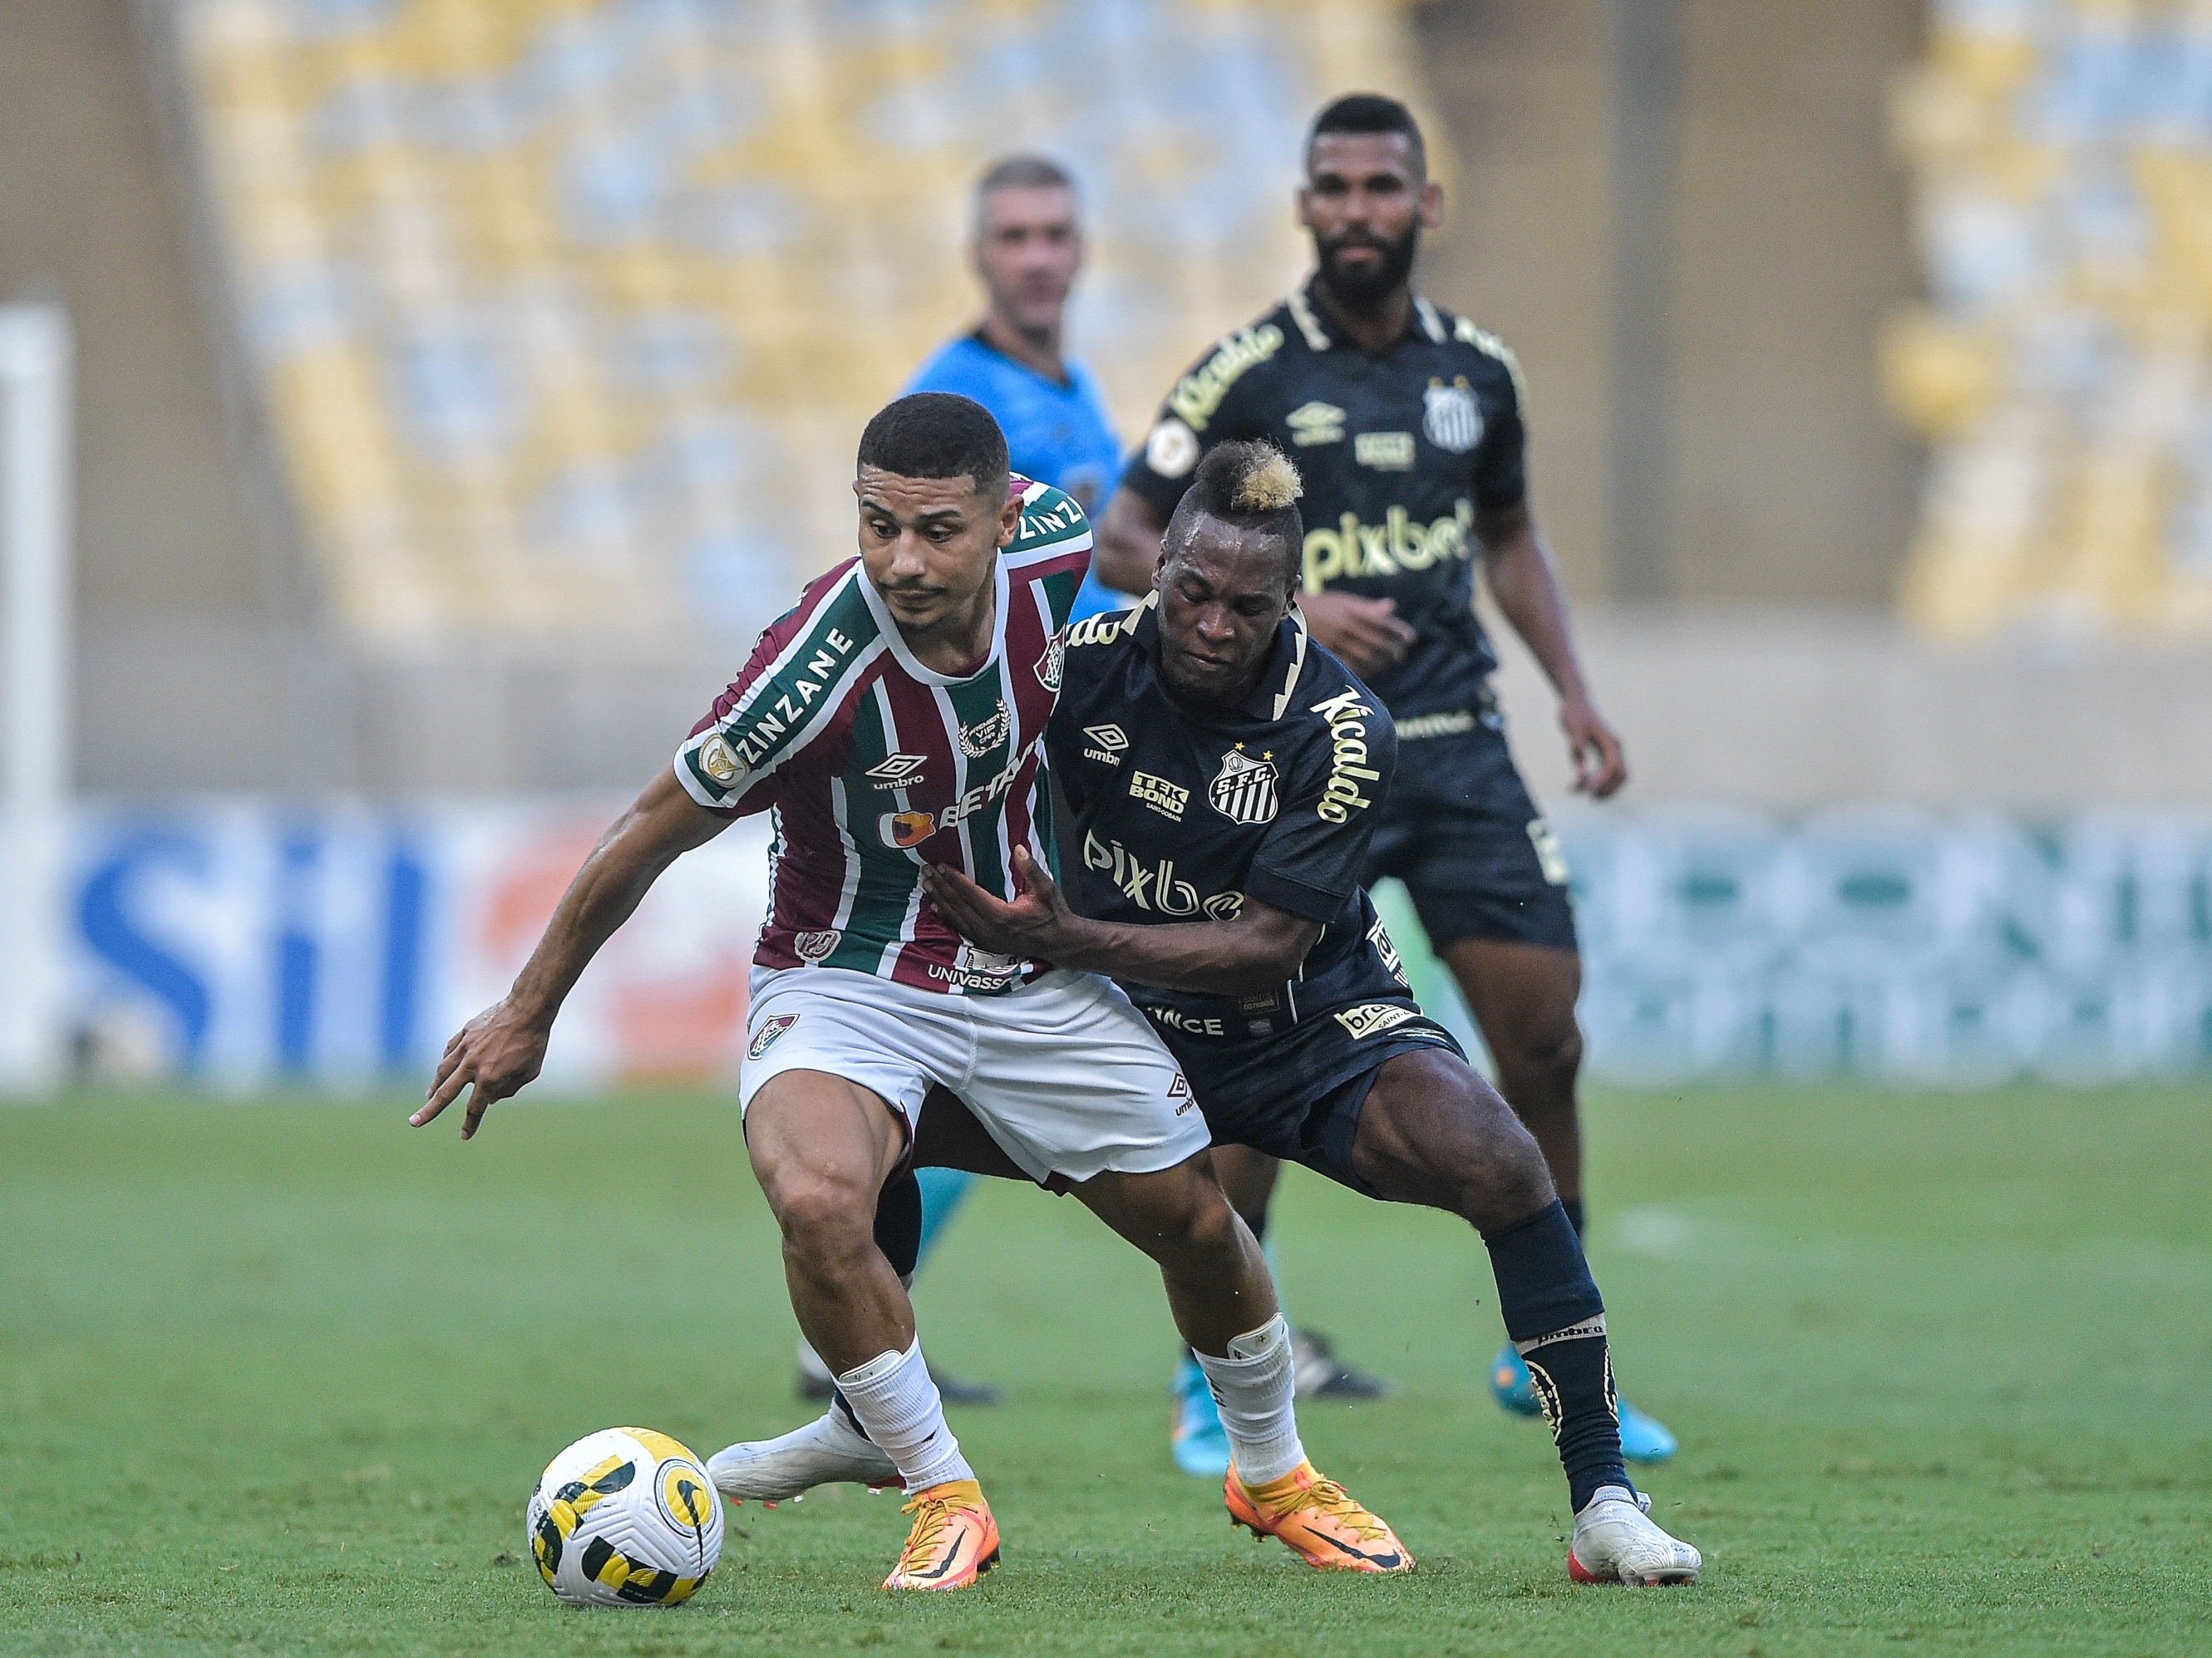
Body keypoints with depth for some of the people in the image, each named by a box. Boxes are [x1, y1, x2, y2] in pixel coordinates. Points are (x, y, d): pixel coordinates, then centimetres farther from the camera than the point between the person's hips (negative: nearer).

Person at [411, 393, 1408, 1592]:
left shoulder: (1058, 551, -19)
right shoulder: (813, 672, -31)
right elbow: (646, 841, -18)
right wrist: (526, 1017, -9)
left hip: (1031, 974, 5)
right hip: (847, 982, -5)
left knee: (1198, 1227, 10)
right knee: (817, 1202, -33)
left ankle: (1273, 1472, 40)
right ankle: (945, 1500, -12)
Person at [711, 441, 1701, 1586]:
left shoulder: (1340, 734, -23)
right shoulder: (1082, 666, -14)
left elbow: (1270, 949, -26)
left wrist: (1071, 940, -34)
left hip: (1316, 1031, -4)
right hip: (1124, 1025, 4)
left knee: (1498, 1163, -32)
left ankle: (1601, 1499, -22)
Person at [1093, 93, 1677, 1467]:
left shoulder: (1478, 371, 8)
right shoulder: (1249, 372, -6)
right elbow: (1126, 542, -5)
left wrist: (1574, 687, 12)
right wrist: (1282, 606, -17)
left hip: (1459, 747, 4)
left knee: (1544, 1040, -1)